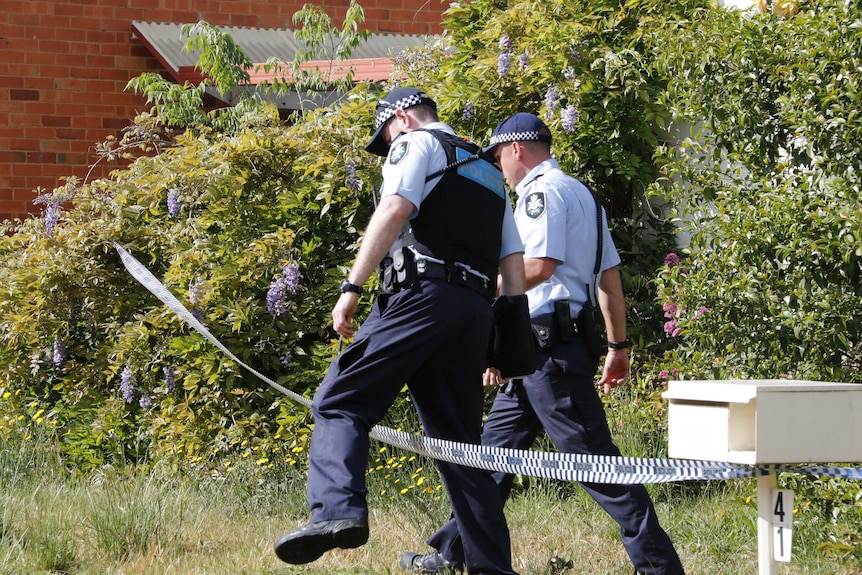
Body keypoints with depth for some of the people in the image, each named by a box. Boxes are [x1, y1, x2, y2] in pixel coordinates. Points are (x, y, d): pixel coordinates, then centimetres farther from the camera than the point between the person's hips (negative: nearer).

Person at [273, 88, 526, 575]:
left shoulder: (417, 144, 10)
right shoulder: (490, 174, 32)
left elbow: (395, 210, -10)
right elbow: (515, 264, 25)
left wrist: (352, 288, -14)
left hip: (423, 296, -7)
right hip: (477, 310, 7)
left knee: (341, 402, -11)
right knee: (460, 439, 11)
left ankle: (337, 511, -34)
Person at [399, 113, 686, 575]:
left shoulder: (542, 191, -7)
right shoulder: (580, 192, 23)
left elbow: (539, 266, -20)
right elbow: (610, 276, 21)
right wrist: (618, 346, 22)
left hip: (549, 345, -10)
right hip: (538, 352, 10)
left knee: (592, 458, -11)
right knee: (497, 447, 14)